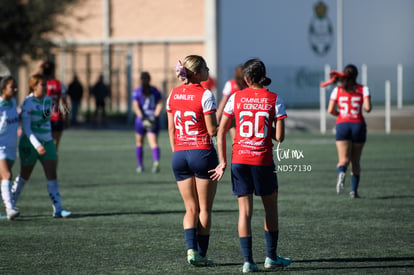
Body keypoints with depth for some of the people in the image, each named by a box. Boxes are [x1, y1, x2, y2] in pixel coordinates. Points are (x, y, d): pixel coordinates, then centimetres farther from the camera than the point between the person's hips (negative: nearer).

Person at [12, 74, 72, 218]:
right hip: (30, 143, -5)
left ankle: (57, 209, -8)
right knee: (24, 176, 9)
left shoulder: (48, 100, 4)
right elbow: (26, 127, -21)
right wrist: (37, 145, -31)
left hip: (47, 142, 5)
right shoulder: (28, 103, -16)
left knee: (52, 176, -6)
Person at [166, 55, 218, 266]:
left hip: (179, 154, 5)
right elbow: (212, 130, -11)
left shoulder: (173, 95, 7)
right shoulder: (205, 95, -11)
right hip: (202, 153, -5)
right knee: (204, 209, 6)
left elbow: (171, 130, 11)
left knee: (191, 209, 11)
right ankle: (202, 255, 7)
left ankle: (191, 249, -7)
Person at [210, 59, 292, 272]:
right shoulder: (274, 100, -3)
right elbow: (279, 137, -7)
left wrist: (222, 162, 6)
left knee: (244, 211, 4)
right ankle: (271, 257, 22)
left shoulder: (236, 98, 1)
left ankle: (248, 261, 0)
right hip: (263, 160, -1)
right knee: (270, 208, 17)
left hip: (239, 159, 1)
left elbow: (221, 132, 1)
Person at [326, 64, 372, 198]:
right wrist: (367, 108, 14)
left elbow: (330, 110, 1)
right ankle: (354, 190, 10)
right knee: (355, 161, 14)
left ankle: (341, 173, -40)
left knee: (343, 160, -6)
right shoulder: (363, 89, 3)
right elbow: (368, 108, -9)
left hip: (342, 125, 0)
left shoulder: (337, 90, 6)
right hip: (358, 125, 0)